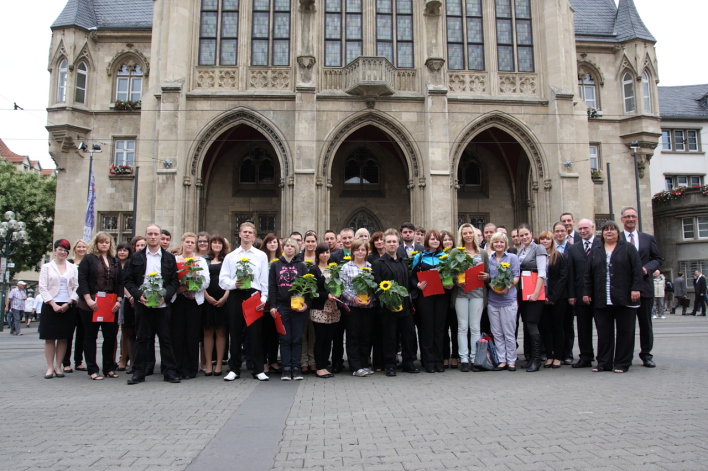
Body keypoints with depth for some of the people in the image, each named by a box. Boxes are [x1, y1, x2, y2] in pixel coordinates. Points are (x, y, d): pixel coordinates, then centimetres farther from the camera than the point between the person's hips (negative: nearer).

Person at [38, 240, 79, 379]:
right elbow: (42, 288, -1)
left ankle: (58, 367, 10)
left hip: (67, 307, 1)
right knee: (49, 338, 0)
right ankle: (50, 368, 7)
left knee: (63, 338, 3)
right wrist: (53, 304, -10)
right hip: (50, 306, -1)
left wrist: (68, 303, -8)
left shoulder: (73, 268, 10)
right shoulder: (46, 267, 6)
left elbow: (77, 287, 5)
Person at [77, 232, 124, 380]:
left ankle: (109, 368, 15)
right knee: (90, 336, 3)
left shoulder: (115, 261, 14)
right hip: (91, 304, -4)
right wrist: (88, 300, -15)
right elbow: (82, 279, -6)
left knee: (111, 336, 5)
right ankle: (92, 369, 9)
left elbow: (120, 282, 11)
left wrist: (119, 300, 0)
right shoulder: (88, 259, 2)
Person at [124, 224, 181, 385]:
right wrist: (139, 295, -11)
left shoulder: (169, 258, 7)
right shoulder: (136, 257, 8)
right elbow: (127, 280, 4)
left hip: (162, 304, 0)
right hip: (142, 304, 0)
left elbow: (175, 281, 4)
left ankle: (170, 371, 10)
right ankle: (138, 372, 14)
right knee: (141, 338, 5)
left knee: (165, 338, 3)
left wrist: (165, 296, -12)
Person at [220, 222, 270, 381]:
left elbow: (265, 280, 5)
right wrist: (234, 284, -13)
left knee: (256, 333, 0)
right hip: (235, 296, 1)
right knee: (235, 333, 5)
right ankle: (234, 369, 16)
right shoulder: (230, 256, 14)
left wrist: (263, 299, -4)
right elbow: (222, 279, 6)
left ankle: (258, 369, 8)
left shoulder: (261, 256, 11)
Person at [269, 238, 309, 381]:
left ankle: (296, 367, 9)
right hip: (282, 307, 0)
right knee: (285, 338, 3)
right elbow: (272, 287, 5)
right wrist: (272, 306, -3)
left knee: (297, 338, 3)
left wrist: (306, 303, -9)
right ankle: (286, 368, 8)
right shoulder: (275, 265, 9)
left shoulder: (302, 266, 8)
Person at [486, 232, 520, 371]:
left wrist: (507, 287, -21)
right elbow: (487, 278, 14)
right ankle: (501, 360, 15)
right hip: (492, 300, 4)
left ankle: (511, 361, 10)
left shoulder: (512, 258, 2)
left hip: (508, 299, -4)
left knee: (509, 333, 1)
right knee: (497, 333, 7)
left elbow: (516, 277, -4)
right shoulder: (489, 259, 11)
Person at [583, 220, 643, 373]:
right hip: (602, 300, 2)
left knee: (624, 331, 2)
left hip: (624, 298, -2)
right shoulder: (595, 251, 16)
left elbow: (637, 269, -1)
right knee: (603, 332, 2)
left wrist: (636, 288, -11)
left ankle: (622, 363, 9)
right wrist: (587, 293, 6)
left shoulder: (628, 248, 7)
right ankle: (604, 363, 8)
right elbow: (588, 274, 12)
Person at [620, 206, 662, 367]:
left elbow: (658, 259, 9)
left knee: (645, 322, 8)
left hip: (644, 286, 2)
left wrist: (647, 268, -9)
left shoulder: (648, 238, 10)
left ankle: (646, 355, 19)